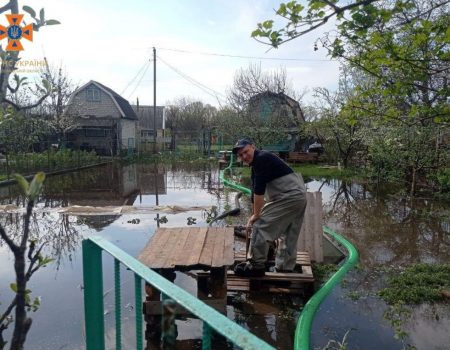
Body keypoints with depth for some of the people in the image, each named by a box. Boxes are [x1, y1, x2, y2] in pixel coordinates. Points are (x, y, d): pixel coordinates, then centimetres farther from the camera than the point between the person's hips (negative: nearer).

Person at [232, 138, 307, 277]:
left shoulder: (261, 159, -13)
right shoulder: (256, 164, 18)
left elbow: (259, 190, -17)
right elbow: (256, 192, 22)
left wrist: (256, 215, -10)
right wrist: (254, 213, 23)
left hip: (289, 196, -11)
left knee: (261, 225, -8)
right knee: (288, 234, 17)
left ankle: (256, 265, -1)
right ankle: (285, 268, 27)